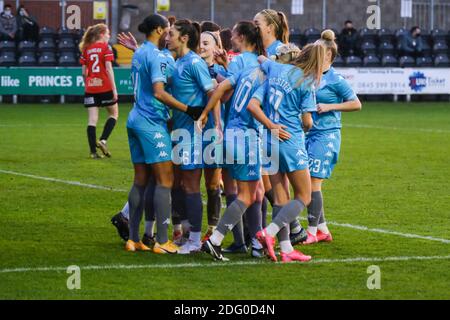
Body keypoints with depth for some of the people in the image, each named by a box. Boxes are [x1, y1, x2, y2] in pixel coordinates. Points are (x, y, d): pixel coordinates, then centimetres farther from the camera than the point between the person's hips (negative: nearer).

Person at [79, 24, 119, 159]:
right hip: (105, 86, -4)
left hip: (90, 88, 4)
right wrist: (114, 88, -10)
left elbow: (84, 71, 9)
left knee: (92, 119, 3)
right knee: (114, 113, 15)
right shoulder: (105, 47, -5)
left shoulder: (86, 49, 9)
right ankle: (103, 140, -2)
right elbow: (109, 68, -11)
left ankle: (93, 151, 0)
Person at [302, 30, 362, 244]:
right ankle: (323, 230, 17)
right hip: (310, 134, 8)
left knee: (313, 183, -8)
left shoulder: (336, 80, -9)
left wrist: (329, 106, -14)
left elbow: (356, 104, -7)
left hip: (326, 136, -8)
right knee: (307, 184, 8)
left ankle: (312, 232, -1)